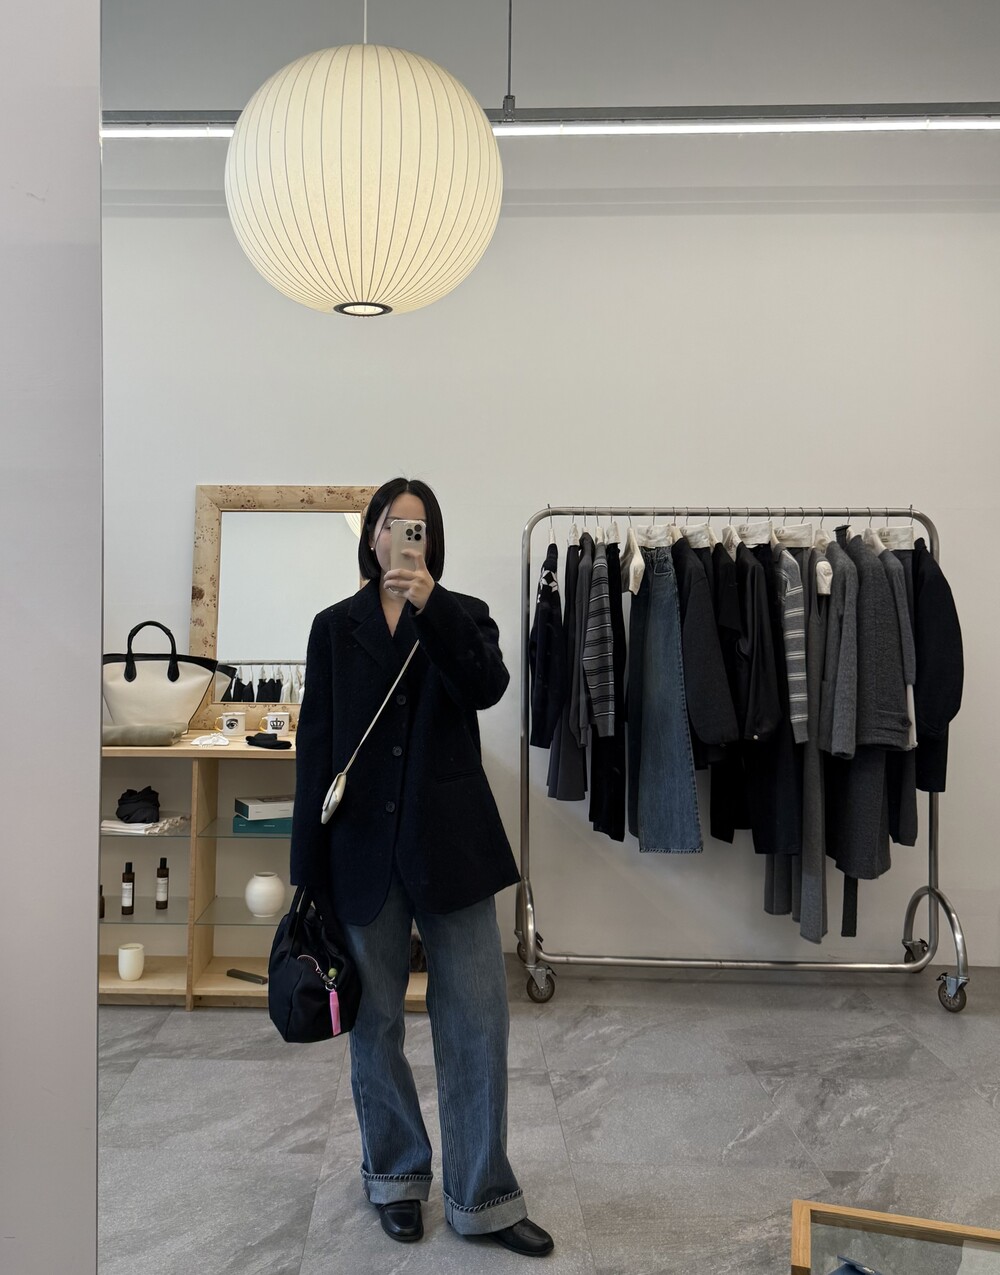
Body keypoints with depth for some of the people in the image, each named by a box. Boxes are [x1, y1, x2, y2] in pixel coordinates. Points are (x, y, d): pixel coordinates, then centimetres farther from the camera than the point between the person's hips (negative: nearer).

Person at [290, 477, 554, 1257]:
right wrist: (309, 864, -1)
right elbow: (315, 745, 2)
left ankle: (482, 1196, 17)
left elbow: (488, 687, -16)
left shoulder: (463, 616, 5)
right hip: (364, 844, 1)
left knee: (478, 1017, 2)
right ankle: (396, 1175, 31)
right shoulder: (336, 627, 5)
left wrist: (430, 605, -25)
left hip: (448, 841, 0)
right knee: (376, 1018, 11)